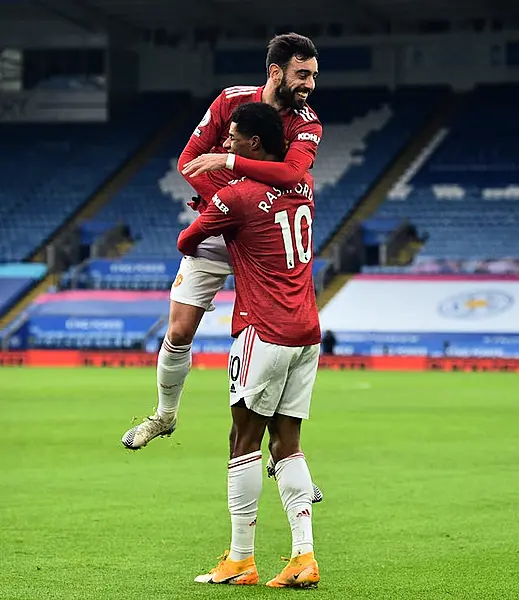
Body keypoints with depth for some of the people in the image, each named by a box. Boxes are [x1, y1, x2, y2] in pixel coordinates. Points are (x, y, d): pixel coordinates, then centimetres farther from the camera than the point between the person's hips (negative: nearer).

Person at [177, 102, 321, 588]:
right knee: (286, 443, 9)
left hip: (264, 333, -7)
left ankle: (240, 560, 1)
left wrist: (205, 217, 25)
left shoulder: (236, 197, -11)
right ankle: (304, 557, 2)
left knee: (244, 441, -1)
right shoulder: (303, 185, 10)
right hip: (307, 332, 7)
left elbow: (185, 243, 3)